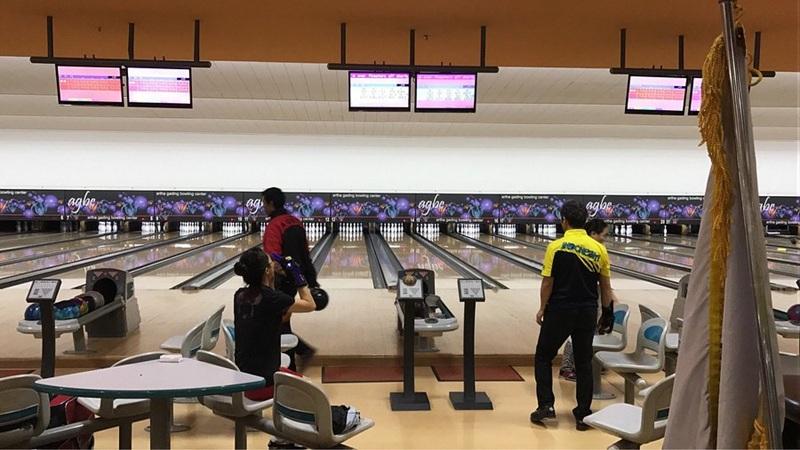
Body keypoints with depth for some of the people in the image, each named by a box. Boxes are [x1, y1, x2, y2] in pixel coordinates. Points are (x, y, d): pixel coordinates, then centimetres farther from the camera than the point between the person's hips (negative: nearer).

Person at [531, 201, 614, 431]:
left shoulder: (556, 247, -11)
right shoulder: (599, 249, -1)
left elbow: (547, 283, -9)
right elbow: (605, 286, 4)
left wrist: (542, 309, 3)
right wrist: (606, 313, 15)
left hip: (560, 311, -3)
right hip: (587, 312, 3)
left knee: (543, 357, 13)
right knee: (584, 363, 11)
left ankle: (546, 405, 8)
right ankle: (583, 414, 15)